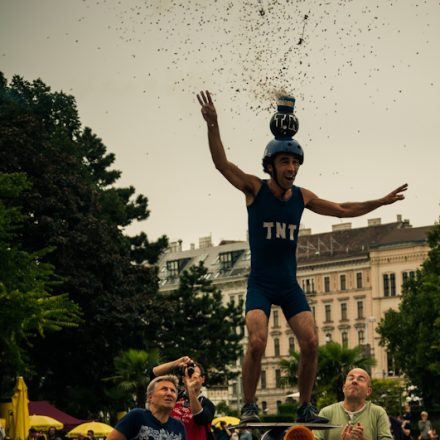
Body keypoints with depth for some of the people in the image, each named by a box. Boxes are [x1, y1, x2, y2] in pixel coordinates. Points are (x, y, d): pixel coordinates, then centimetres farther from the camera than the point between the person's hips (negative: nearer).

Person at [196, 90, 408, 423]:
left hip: (290, 284, 4)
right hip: (260, 284, -4)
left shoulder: (303, 197, 4)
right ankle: (249, 407, -7)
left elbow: (343, 210, 18)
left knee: (311, 343, -7)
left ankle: (306, 408, 7)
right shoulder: (255, 189, -6)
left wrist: (380, 202, 14)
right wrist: (213, 125, -32)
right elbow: (221, 162, -18)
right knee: (257, 341, -22)